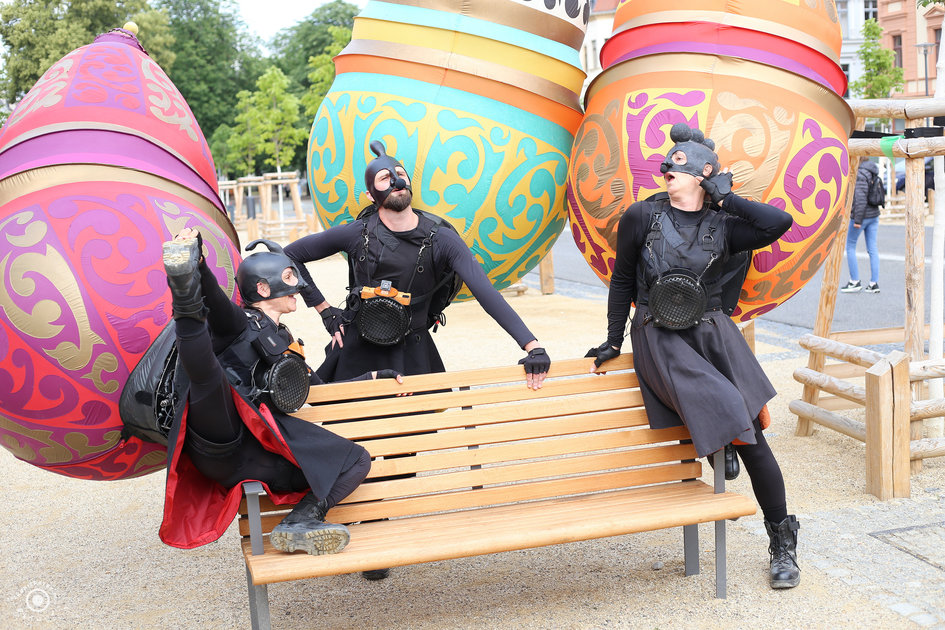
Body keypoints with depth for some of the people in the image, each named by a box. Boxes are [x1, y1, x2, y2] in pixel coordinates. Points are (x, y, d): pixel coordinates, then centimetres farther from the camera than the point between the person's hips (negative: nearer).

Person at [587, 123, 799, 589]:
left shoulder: (722, 227, 7)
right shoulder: (643, 216, 4)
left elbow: (779, 222, -9)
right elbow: (622, 282, 11)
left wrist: (725, 199, -1)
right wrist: (612, 342, 11)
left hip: (712, 332, 2)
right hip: (659, 339, -1)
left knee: (749, 434, -4)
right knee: (725, 415, -27)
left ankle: (782, 542, 10)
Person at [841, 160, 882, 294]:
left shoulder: (860, 175, -17)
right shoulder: (873, 174, 11)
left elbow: (861, 199, -21)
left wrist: (857, 220, -20)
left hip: (861, 216, -8)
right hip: (874, 215, 8)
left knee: (850, 247, 5)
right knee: (872, 249, 7)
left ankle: (855, 281, 6)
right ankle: (874, 283, 7)